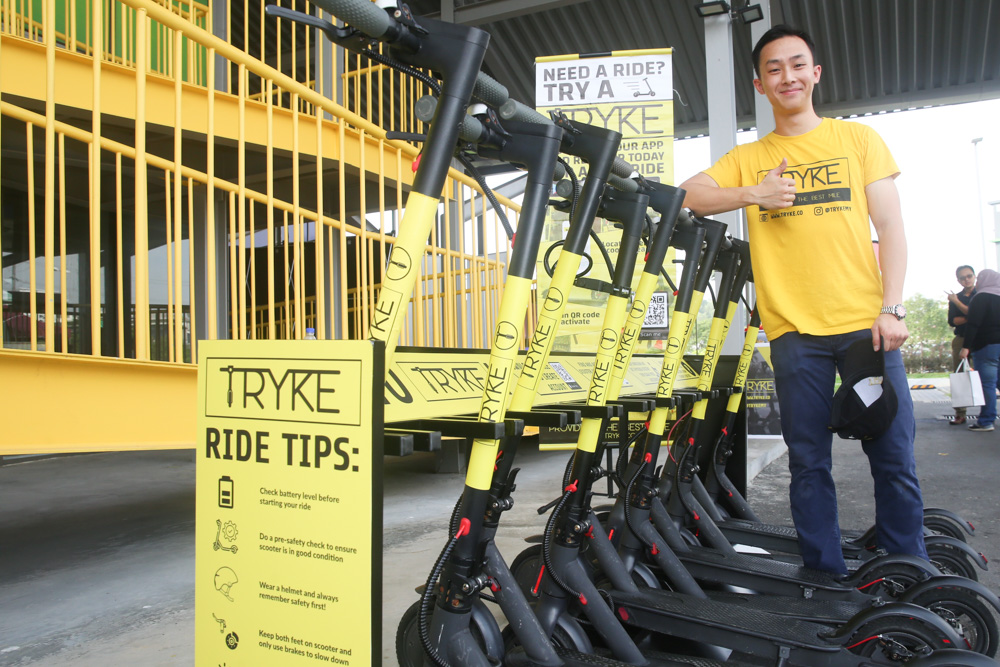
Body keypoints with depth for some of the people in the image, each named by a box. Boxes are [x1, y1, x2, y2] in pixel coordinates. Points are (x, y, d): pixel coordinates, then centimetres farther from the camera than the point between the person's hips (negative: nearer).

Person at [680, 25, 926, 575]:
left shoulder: (858, 138, 12)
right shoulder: (748, 158, 12)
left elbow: (890, 227, 6)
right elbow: (686, 196, 1)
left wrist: (892, 309, -4)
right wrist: (753, 194, -12)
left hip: (866, 323, 0)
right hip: (794, 330, 0)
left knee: (894, 457, 2)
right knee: (809, 462, 5)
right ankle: (826, 578, 18)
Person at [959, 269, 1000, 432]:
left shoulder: (981, 298, -7)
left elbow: (973, 324, -15)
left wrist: (966, 347, -15)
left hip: (986, 345, -7)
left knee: (986, 384, -6)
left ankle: (986, 421, -5)